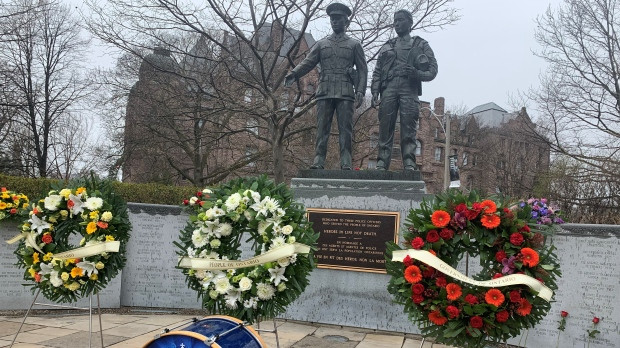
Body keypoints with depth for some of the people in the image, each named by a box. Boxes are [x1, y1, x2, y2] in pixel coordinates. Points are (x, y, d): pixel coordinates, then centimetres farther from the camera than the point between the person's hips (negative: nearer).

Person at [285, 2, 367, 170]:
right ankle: (318, 161, -3)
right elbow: (308, 62, 8)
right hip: (324, 92, 2)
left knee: (345, 129, -5)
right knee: (322, 129, -3)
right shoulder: (321, 44, 19)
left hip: (345, 93, -2)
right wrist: (293, 74, -12)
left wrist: (360, 91, -6)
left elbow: (362, 70, 9)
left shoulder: (354, 45, 15)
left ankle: (346, 163, -5)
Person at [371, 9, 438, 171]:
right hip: (388, 89, 2)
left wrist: (417, 73, -13)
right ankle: (382, 164, -4)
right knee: (385, 129, -4)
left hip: (409, 90, -2)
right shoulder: (387, 46, 24)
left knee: (408, 130, -10)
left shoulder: (421, 45, 18)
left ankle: (409, 165, -14)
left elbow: (433, 69, 8)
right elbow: (377, 72, 16)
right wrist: (375, 92, 1)